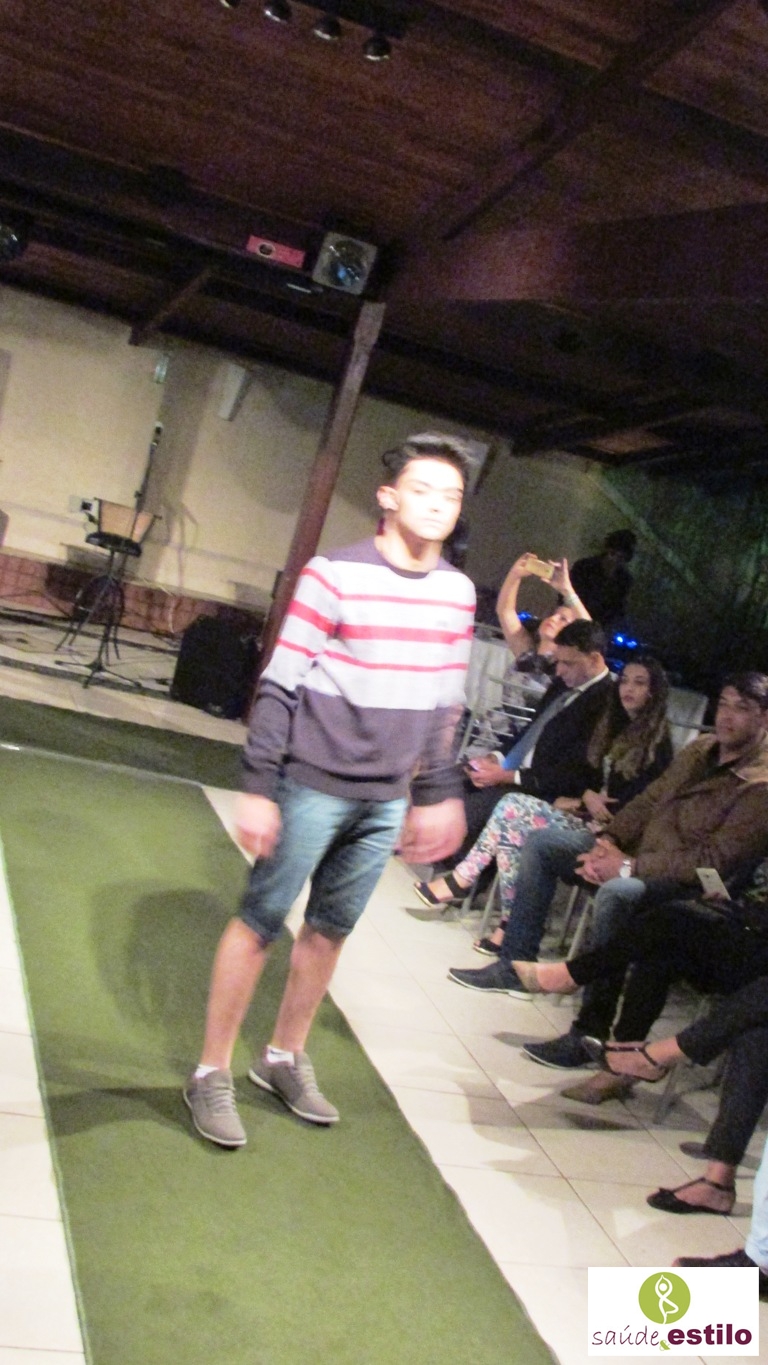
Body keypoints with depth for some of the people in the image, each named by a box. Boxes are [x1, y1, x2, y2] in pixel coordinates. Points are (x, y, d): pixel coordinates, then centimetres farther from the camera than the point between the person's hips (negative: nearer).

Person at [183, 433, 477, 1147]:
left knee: (331, 927, 15)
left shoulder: (457, 592, 6)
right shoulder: (334, 576, -12)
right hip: (315, 786, -5)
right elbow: (279, 688, -11)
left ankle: (284, 1058, 32)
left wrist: (435, 795, 14)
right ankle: (211, 1072, 17)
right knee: (261, 919, 3)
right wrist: (258, 789, -13)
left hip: (387, 801, 6)